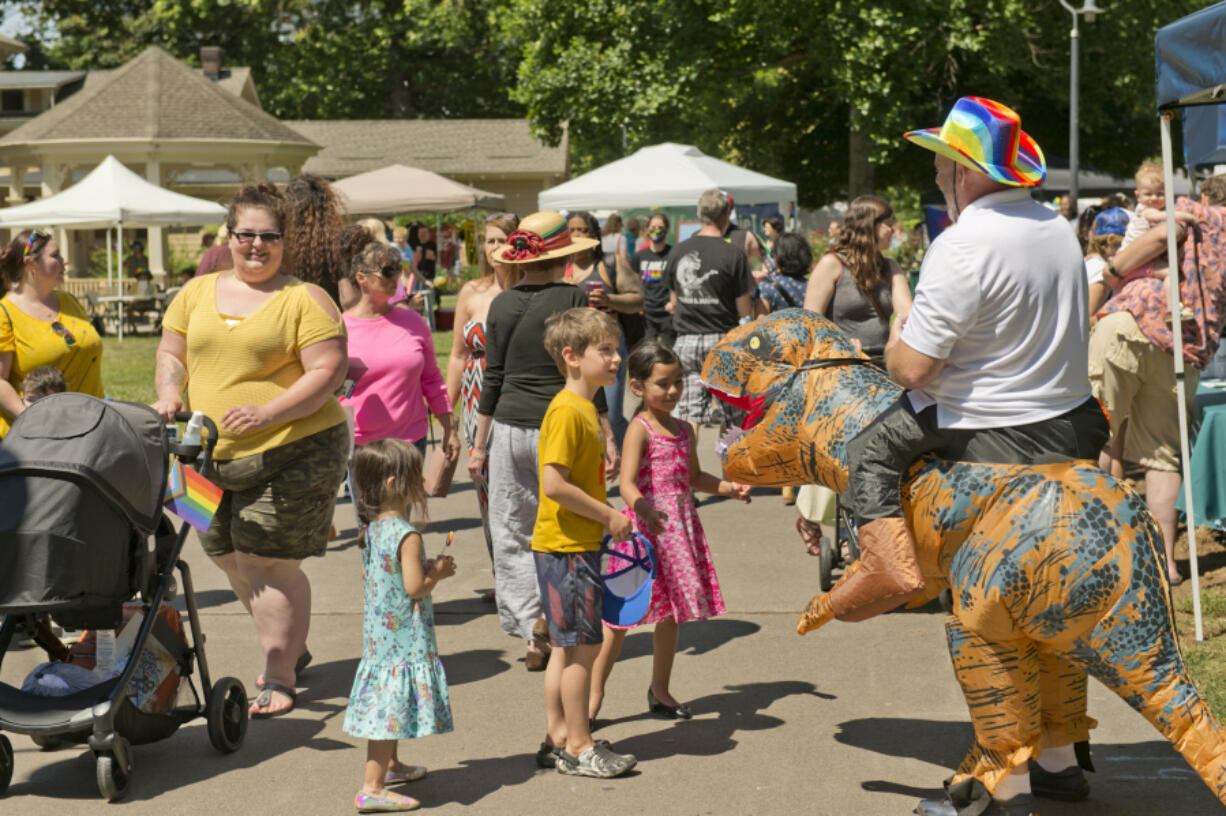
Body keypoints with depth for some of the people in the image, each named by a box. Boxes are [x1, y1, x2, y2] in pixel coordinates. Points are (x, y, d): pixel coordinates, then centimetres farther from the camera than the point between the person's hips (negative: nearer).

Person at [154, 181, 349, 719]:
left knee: (270, 562, -8)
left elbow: (329, 370, -12)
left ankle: (279, 678, 3)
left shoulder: (304, 300, -4)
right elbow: (172, 354, 18)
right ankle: (290, 647, 35)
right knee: (233, 560, 14)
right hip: (215, 457, 6)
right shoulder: (198, 293, 12)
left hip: (293, 452, -6)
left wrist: (267, 413, -22)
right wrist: (169, 391, -4)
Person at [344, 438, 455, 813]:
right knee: (392, 708, -7)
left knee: (387, 703, 23)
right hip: (405, 638, -9)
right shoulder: (408, 536, -21)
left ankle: (391, 765, 41)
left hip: (379, 633, 9)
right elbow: (414, 587, -25)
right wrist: (439, 573, -6)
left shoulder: (374, 529, 7)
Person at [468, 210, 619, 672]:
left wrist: (479, 445, 13)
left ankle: (533, 634, 7)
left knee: (512, 534, 10)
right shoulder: (573, 299, -5)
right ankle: (550, 612, -8)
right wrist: (608, 437, -1)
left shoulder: (501, 305, 4)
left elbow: (493, 380, 6)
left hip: (510, 427, 3)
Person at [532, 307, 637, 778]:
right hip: (565, 546, -10)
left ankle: (558, 738, 23)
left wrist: (607, 518, 13)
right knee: (584, 645, -3)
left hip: (579, 543, 10)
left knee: (566, 646, 15)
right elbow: (554, 484, -24)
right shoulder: (566, 411, -18)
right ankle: (578, 747, 6)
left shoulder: (585, 408, 13)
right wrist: (609, 516, -17)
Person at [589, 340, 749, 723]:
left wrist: (727, 487, 10)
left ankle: (660, 690, 28)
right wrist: (646, 511, -40)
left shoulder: (683, 430, 12)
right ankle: (594, 694, 3)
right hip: (645, 527, -7)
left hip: (680, 527, 7)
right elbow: (627, 483, -22)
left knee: (670, 613, 14)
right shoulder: (639, 429, -10)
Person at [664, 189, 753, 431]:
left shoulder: (678, 251, 4)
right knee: (728, 419, 6)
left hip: (685, 340, 4)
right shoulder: (733, 254, -9)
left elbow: (673, 303, 12)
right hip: (721, 339, -4)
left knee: (689, 418, 4)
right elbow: (744, 311, -8)